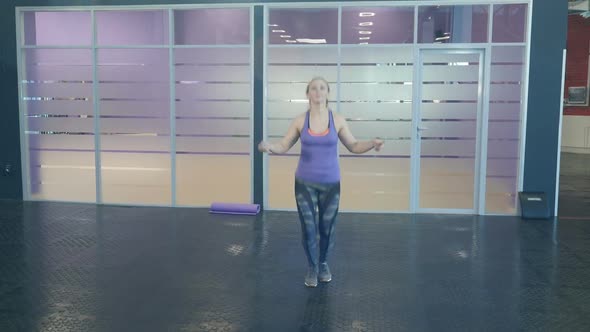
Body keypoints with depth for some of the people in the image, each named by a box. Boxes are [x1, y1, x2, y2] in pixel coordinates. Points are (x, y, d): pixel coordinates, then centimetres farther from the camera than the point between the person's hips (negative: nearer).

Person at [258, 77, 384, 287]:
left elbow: (354, 146, 3)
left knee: (327, 227, 10)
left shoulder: (337, 120, -5)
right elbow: (284, 146, 0)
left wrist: (372, 143, -17)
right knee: (308, 227, 3)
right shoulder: (300, 121, -4)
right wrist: (270, 147, -22)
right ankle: (312, 267, 26)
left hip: (331, 183, 0)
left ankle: (323, 263, 36)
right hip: (305, 183, 0)